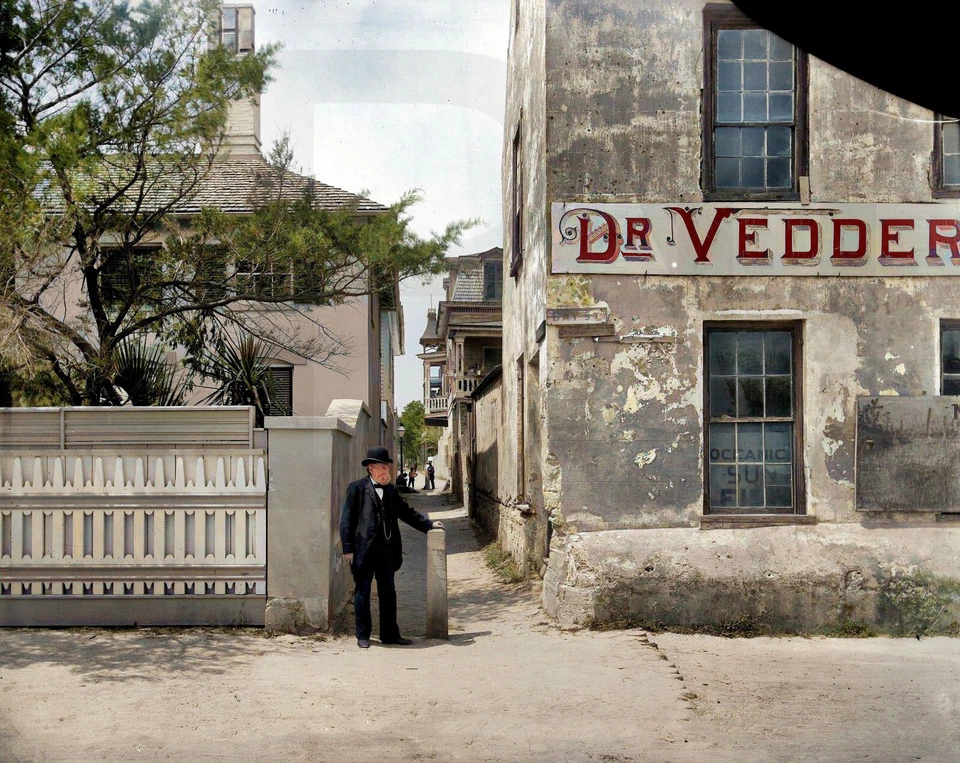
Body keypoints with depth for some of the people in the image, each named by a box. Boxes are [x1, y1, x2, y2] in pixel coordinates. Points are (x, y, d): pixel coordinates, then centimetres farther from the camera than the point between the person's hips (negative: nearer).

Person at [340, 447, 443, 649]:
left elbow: (405, 512, 20)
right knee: (362, 593, 4)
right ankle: (363, 636, 14)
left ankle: (390, 634, 19)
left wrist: (429, 524, 13)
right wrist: (348, 549, -12)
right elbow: (346, 519, -7)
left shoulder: (390, 490, 12)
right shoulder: (356, 488, -5)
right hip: (364, 550, -5)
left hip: (387, 550, 6)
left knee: (388, 593, 10)